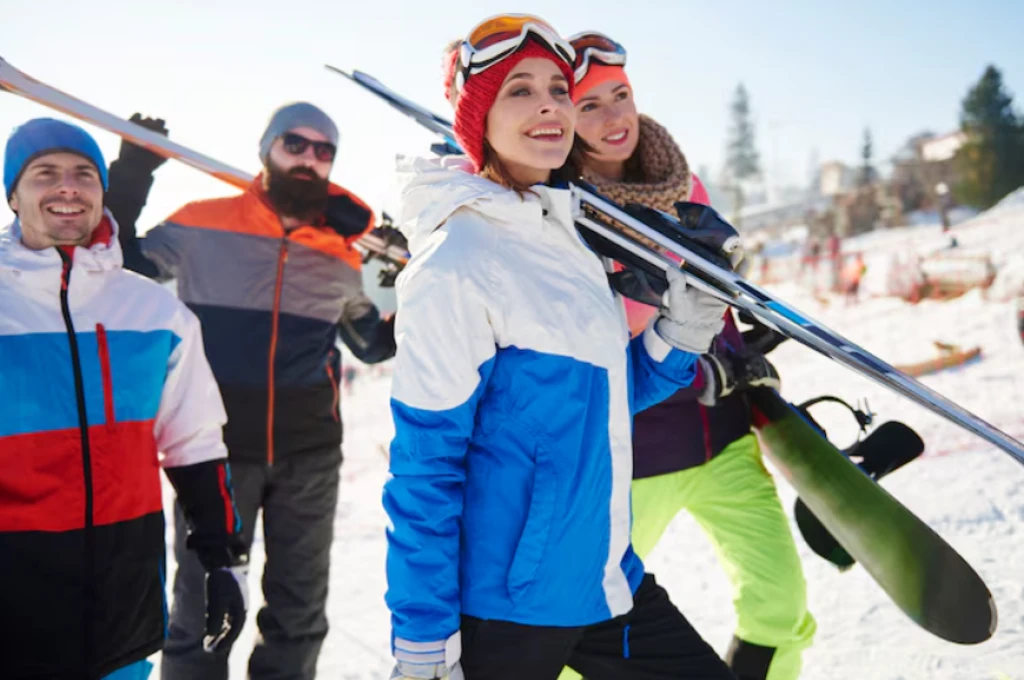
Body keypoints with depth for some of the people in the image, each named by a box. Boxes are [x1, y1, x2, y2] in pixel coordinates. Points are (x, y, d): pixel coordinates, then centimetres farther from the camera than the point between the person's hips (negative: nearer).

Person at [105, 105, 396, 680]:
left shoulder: (342, 255, 7)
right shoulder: (200, 226, -2)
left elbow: (374, 343, 20)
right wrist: (129, 179, -6)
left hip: (311, 455, 3)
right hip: (216, 449, -3)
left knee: (300, 611, 14)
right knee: (204, 609, 6)